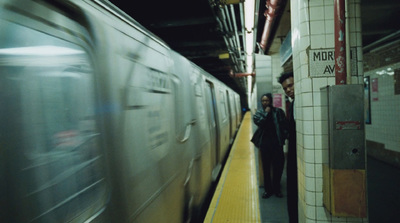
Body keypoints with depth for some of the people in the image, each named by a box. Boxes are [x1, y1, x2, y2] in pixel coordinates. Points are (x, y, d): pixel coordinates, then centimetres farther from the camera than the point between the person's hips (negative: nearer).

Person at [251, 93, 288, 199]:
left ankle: (276, 189, 21)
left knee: (278, 166, 4)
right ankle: (268, 189, 19)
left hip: (276, 142, -1)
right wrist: (266, 113, -12)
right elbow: (258, 122, -14)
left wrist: (283, 137, -11)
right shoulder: (259, 112, 6)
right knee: (266, 167, 7)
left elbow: (284, 125, -1)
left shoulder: (278, 112, 2)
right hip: (265, 143, 1)